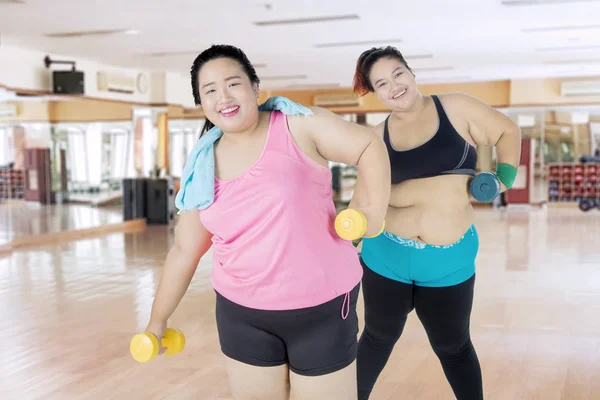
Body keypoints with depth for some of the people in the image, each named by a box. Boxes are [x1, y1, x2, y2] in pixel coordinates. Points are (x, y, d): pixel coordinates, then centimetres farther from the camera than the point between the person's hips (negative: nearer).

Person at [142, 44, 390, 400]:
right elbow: (184, 250, 10)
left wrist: (373, 207, -21)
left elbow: (371, 146, -6)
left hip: (321, 308, -3)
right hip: (241, 313, 4)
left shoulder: (299, 126, -10)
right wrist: (158, 319, 15)